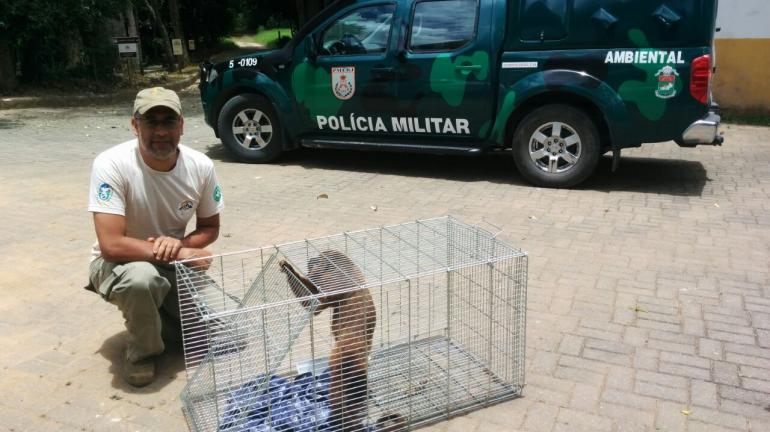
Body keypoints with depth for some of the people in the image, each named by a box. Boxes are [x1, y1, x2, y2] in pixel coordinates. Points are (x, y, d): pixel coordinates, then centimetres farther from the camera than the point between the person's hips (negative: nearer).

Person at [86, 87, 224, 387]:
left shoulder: (201, 166, -15)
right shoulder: (112, 165, -26)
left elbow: (210, 227, -1)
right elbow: (111, 245, -30)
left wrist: (179, 244, -23)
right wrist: (181, 253, -29)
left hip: (174, 265, 4)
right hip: (118, 264, -3)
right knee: (141, 278, -40)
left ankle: (161, 319, 21)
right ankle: (142, 353, -8)